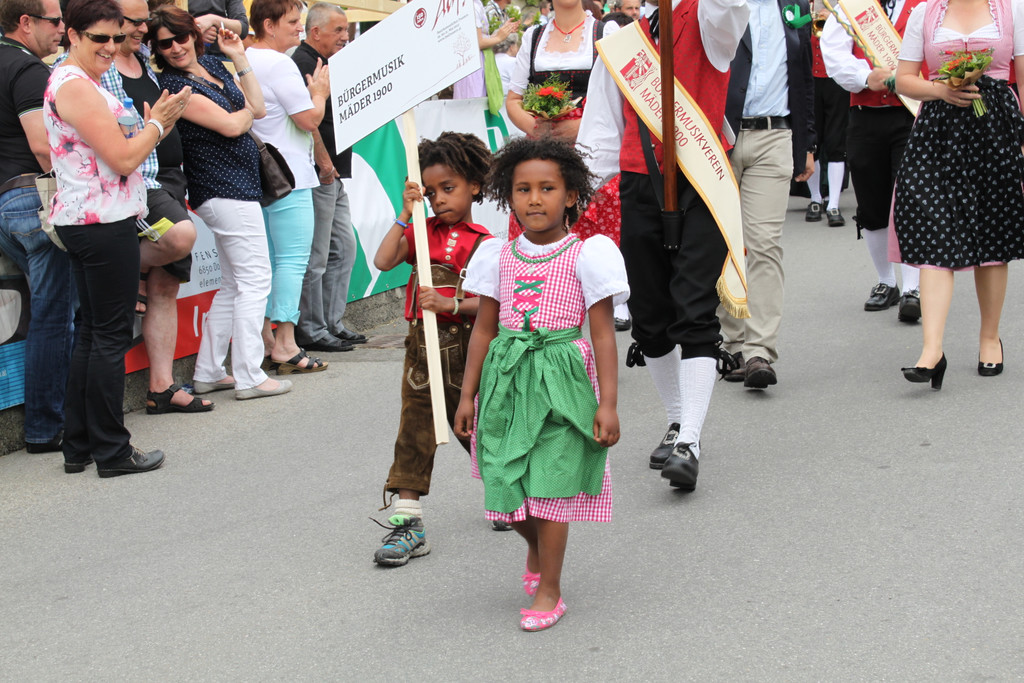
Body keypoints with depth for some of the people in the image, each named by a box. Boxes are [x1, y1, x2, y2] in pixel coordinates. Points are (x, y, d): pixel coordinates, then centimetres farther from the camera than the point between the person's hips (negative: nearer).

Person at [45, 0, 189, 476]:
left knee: (91, 331, 14)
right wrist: (157, 124, -4)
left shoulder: (72, 81, 18)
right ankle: (112, 452, 2)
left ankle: (79, 447, 19)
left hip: (82, 220, 11)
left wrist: (155, 125, 10)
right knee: (111, 335, -4)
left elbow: (118, 153, 22)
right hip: (104, 223, -11)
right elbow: (122, 159, -18)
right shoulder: (76, 86, -16)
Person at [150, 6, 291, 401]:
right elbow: (230, 125, -19)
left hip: (237, 187, 9)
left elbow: (258, 108, 11)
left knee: (234, 285, 15)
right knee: (255, 280, -7)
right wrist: (246, 111, 3)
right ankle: (249, 378, -4)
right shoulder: (173, 85, -13)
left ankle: (208, 372, 20)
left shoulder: (214, 65, 12)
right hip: (225, 190, -9)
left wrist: (239, 58, 7)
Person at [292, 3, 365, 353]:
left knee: (344, 248, 14)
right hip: (318, 176, -11)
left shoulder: (325, 64, 19)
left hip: (334, 176, 11)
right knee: (316, 258, -6)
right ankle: (311, 331, -1)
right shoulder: (303, 63, -12)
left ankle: (331, 323, 21)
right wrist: (324, 163, -21)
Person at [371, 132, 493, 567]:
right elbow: (382, 261, -6)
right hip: (422, 347, 3)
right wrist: (405, 216, -9)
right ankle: (407, 522, 1)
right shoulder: (422, 232, 8)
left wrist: (451, 304, -24)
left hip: (464, 348, -3)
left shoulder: (483, 244, -4)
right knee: (414, 434, 0)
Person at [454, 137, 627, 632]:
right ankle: (536, 548, 37)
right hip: (507, 380, 4)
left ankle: (548, 591, 11)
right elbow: (484, 330, 12)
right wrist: (468, 395, 12)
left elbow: (603, 335, -5)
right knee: (504, 483, 4)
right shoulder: (500, 257, 6)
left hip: (561, 382, -4)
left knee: (550, 484, -3)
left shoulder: (585, 256, -4)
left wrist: (608, 403, -10)